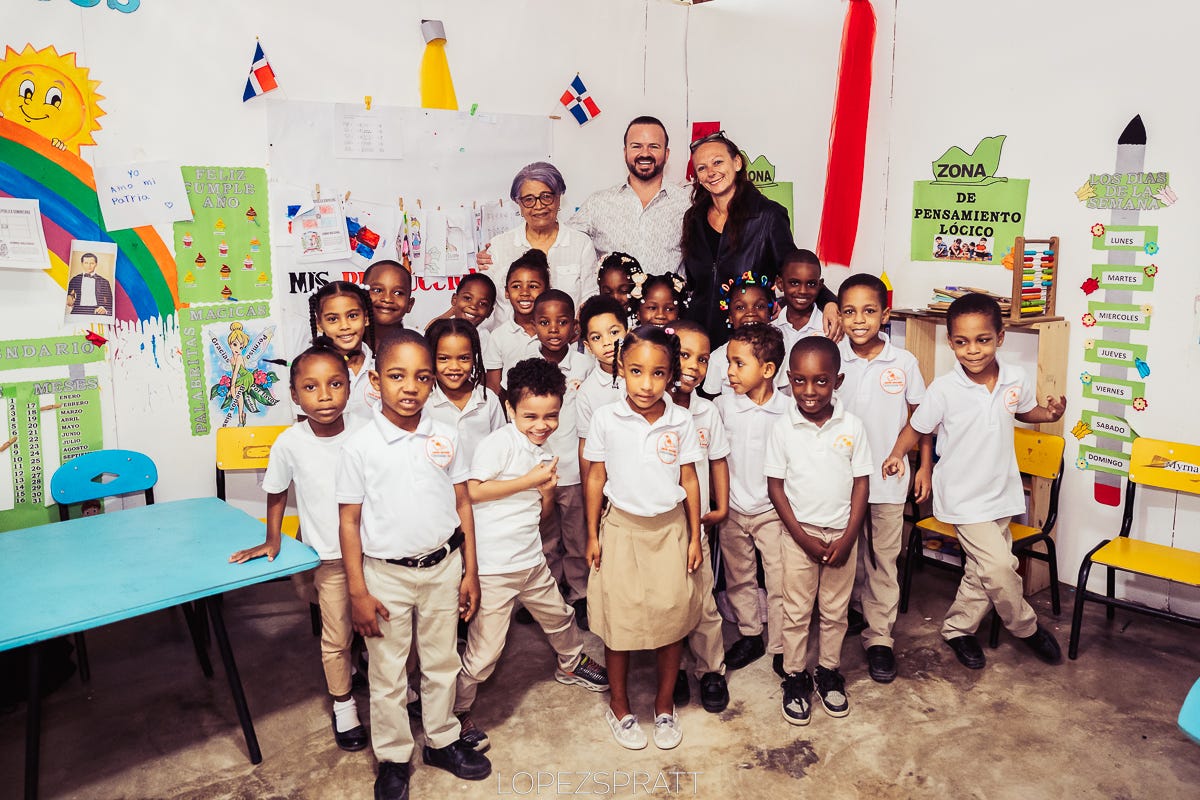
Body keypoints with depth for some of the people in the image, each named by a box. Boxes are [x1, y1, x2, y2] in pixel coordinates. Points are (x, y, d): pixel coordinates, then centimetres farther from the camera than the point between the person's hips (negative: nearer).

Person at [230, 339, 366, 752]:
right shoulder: (290, 444, -16)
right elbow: (277, 495, 2)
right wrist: (271, 542, 9)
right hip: (329, 557, 0)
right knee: (336, 637, 12)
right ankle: (343, 703, 36)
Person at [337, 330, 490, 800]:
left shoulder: (445, 438, -4)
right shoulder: (360, 445, -12)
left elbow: (462, 505, 3)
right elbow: (348, 521, -8)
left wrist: (470, 572, 3)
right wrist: (358, 592, -8)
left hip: (442, 567, 3)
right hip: (386, 573, -2)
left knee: (442, 663, 19)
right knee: (387, 675, 12)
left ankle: (442, 740, 40)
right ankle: (393, 758, 32)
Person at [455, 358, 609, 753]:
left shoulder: (544, 452, 9)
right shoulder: (500, 442, -16)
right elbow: (474, 490, -24)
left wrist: (547, 490, -9)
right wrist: (529, 480, -20)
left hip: (531, 561, 8)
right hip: (494, 568, -8)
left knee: (559, 616, 27)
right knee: (485, 649, -1)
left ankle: (571, 663, 55)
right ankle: (459, 711, 20)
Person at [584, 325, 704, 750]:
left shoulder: (681, 421, -7)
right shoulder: (606, 418, -10)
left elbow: (689, 480, 1)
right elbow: (595, 477, -2)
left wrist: (694, 536, 3)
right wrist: (592, 535, 1)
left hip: (670, 528, 1)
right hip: (621, 528, -1)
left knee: (673, 617, 8)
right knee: (619, 619, 9)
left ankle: (664, 705, 31)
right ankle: (619, 706, 31)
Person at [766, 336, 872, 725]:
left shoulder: (852, 427, -8)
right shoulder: (783, 429, -10)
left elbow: (861, 483, -3)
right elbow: (775, 486, -6)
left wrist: (848, 539, -10)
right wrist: (802, 537, -11)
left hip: (842, 534, 1)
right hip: (800, 534, -1)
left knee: (835, 611, 15)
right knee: (796, 612, 10)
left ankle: (829, 672, 33)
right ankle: (795, 678, 26)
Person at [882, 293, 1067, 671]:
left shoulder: (1016, 380, -5)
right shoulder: (944, 389, -17)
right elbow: (917, 427, -7)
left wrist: (1049, 413, -4)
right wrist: (897, 454, -24)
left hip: (1001, 490, 5)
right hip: (963, 495, -5)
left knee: (983, 571, 13)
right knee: (998, 566, -9)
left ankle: (957, 628, 33)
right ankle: (1027, 626, 20)